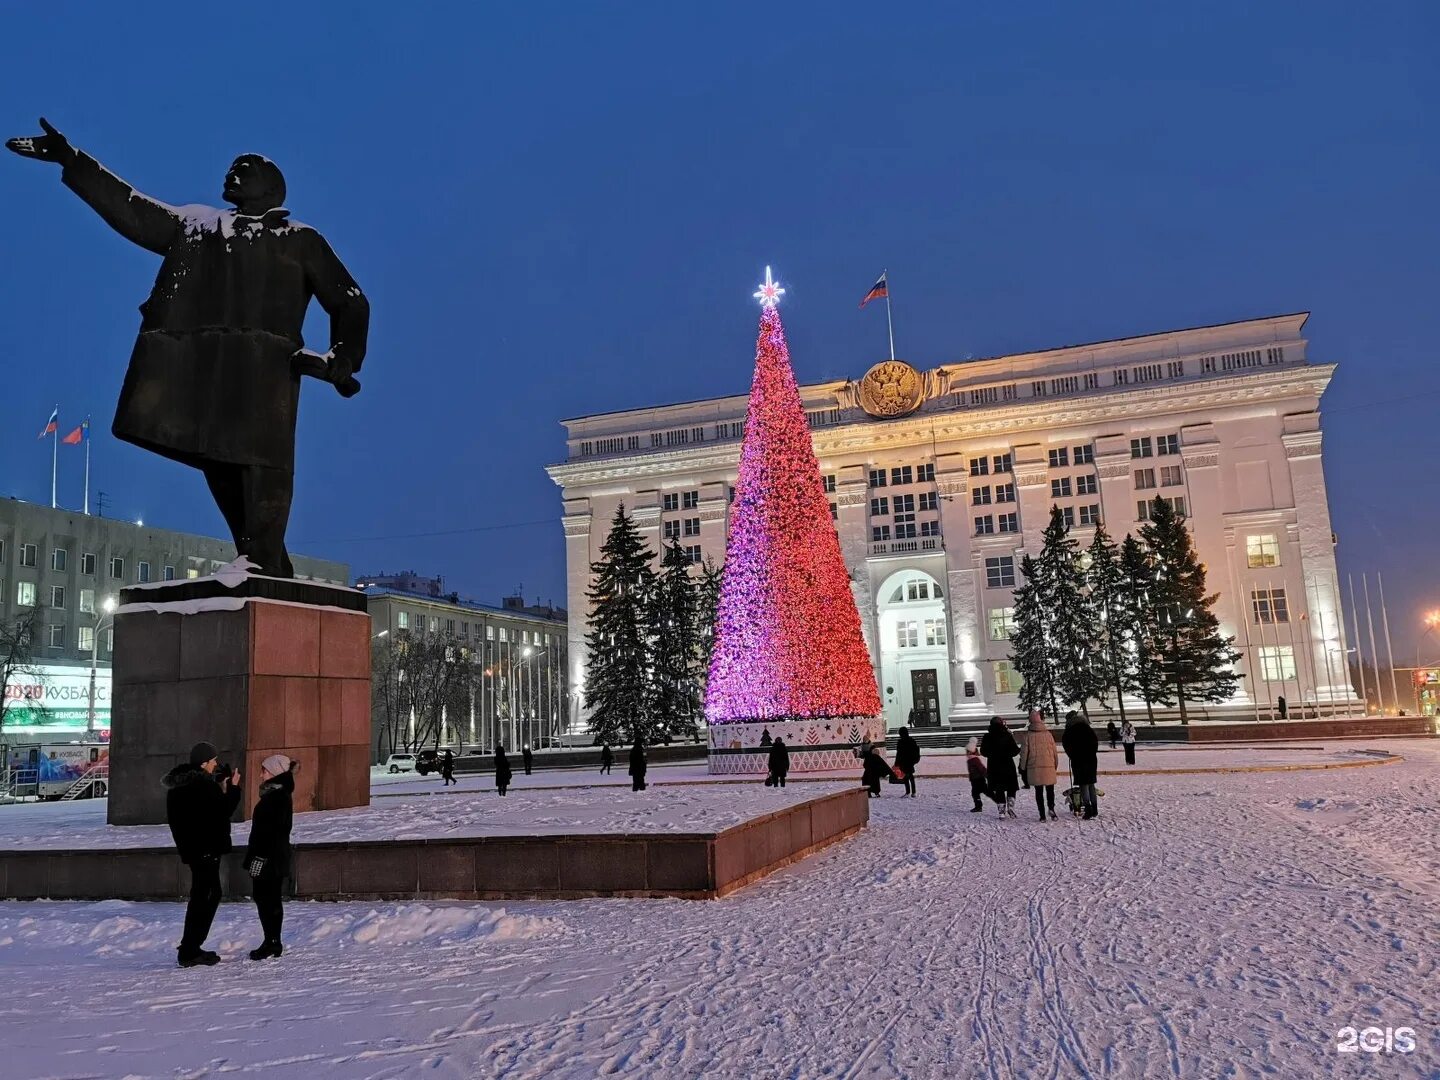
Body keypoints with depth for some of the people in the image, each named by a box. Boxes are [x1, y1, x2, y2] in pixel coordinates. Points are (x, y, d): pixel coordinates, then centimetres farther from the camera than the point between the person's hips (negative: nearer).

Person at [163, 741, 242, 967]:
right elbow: (223, 810, -16)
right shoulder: (201, 784, -20)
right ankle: (189, 951, -1)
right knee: (206, 895, -2)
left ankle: (190, 948, 22)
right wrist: (233, 787, -6)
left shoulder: (179, 783, 11)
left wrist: (221, 789, 10)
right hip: (206, 848, -10)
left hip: (191, 847, 10)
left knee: (201, 895, 18)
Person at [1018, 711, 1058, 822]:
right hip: (1049, 766, 0)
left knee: (1039, 791, 6)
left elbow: (1024, 752, -1)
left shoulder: (1028, 735, -4)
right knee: (1050, 790, 12)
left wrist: (1023, 767, 9)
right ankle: (1051, 808, -11)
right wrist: (1056, 764, 17)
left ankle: (1042, 815, 2)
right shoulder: (1048, 734, -1)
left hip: (1034, 768, 0)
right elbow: (1054, 751, 5)